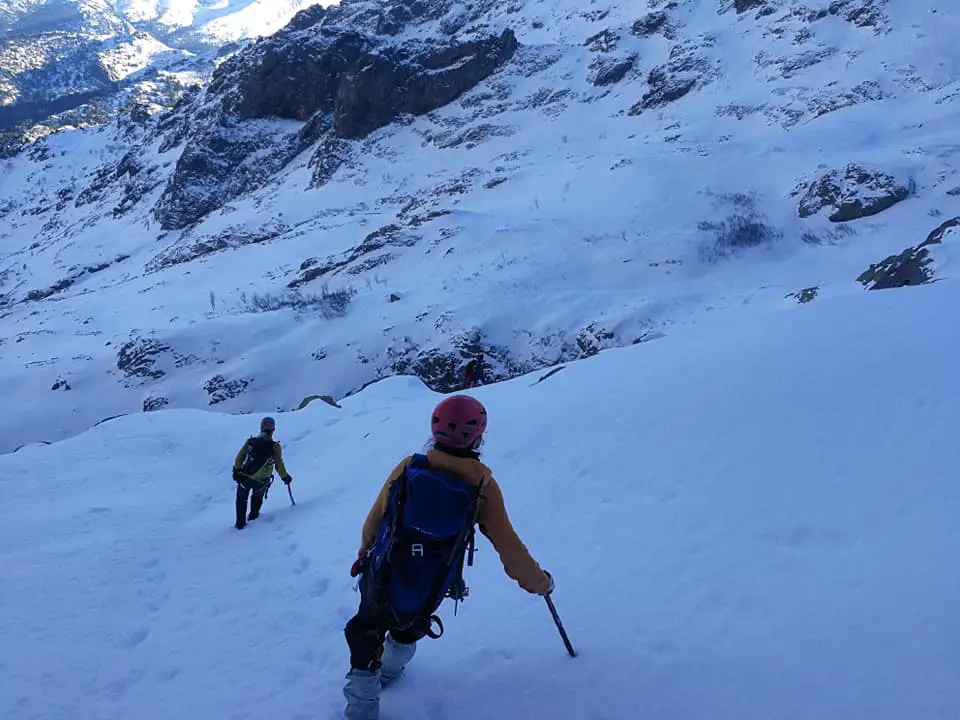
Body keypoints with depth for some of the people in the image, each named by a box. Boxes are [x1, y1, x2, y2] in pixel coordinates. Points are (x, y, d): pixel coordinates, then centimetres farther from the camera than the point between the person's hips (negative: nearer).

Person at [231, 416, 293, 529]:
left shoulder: (250, 441, -4)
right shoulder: (275, 446, -9)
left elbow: (239, 458, 1)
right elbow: (279, 464, -6)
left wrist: (236, 470, 16)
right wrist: (285, 477, 8)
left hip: (244, 478, 0)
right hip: (260, 482, 0)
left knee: (241, 499, 25)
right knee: (257, 496, 33)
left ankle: (240, 523, 26)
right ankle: (253, 515, 47)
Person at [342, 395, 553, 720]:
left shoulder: (409, 466, -13)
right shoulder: (483, 486, -16)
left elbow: (375, 518, -2)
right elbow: (509, 546, -10)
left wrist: (365, 552, 19)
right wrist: (538, 581, 6)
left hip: (382, 580, -1)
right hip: (427, 594, 1)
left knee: (367, 633, 24)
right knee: (411, 626, 34)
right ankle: (391, 667, 54)